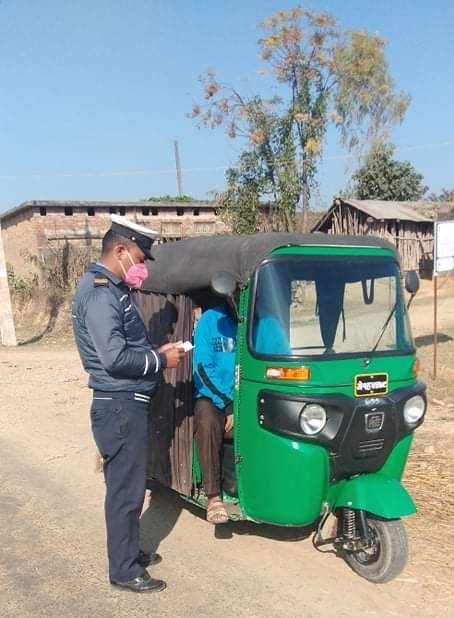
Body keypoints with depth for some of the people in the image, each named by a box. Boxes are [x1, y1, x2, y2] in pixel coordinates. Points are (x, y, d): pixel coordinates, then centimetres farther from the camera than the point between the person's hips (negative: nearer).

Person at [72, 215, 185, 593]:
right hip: (120, 406, -10)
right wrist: (162, 360, -14)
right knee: (126, 489, 0)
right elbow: (115, 358, -26)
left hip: (127, 403, 10)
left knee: (128, 485, 20)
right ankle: (124, 570, 13)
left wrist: (156, 352, 6)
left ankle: (130, 552, 34)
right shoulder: (100, 294, -19)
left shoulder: (112, 289, 13)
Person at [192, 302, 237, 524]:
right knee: (207, 423, -32)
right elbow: (203, 369, -7)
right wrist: (229, 406, -17)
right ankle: (213, 496, -23)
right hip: (211, 396, -1)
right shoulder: (210, 320, -3)